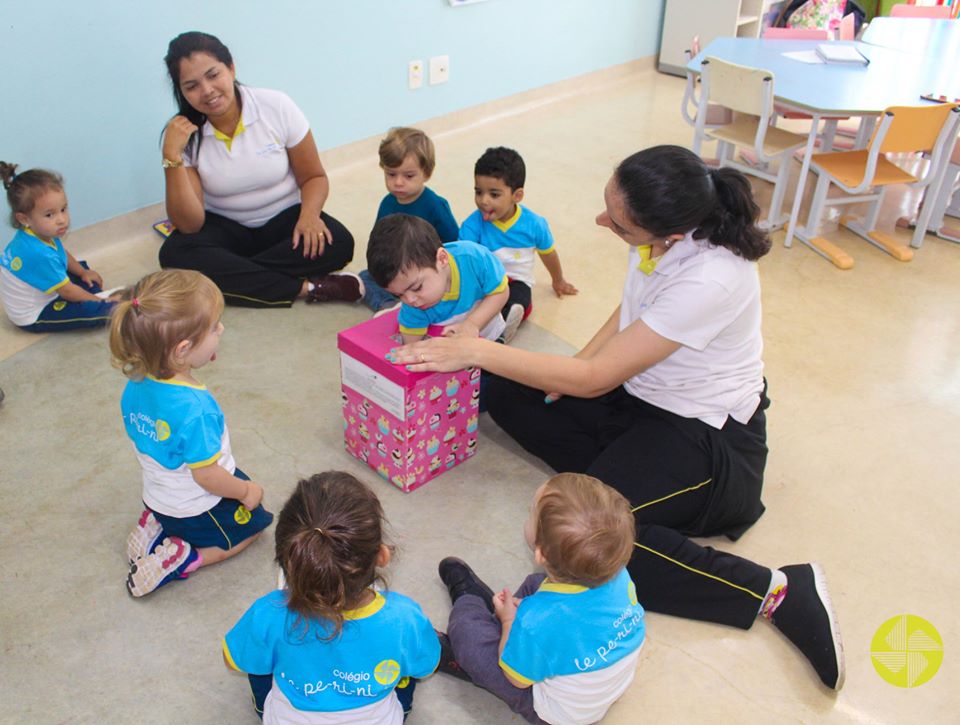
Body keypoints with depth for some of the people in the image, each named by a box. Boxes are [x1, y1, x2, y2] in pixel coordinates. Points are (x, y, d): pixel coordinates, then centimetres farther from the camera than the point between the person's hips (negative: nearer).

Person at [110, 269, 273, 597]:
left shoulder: (135, 384, -14)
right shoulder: (195, 408, -38)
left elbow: (144, 442, 2)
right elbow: (207, 475, -29)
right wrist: (246, 491, -9)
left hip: (156, 496, 7)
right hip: (197, 511, -7)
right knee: (256, 521, 21)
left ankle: (155, 527, 14)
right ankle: (181, 558, 1)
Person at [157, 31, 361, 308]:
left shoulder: (276, 107, -13)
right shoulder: (181, 133, -12)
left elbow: (314, 177, -4)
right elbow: (189, 225, -18)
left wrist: (309, 215, -26)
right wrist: (172, 156, -28)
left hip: (284, 220, 0)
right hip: (225, 227, 1)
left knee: (338, 243, -30)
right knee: (175, 254, -31)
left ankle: (230, 277, -22)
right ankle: (307, 288, -32)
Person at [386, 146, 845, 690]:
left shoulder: (710, 280, -34)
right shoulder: (663, 229, -11)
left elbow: (593, 379, -28)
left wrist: (475, 350, -23)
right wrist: (571, 370, -4)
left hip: (706, 436, -8)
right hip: (638, 395, 8)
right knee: (507, 395, 4)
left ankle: (774, 592, -14)